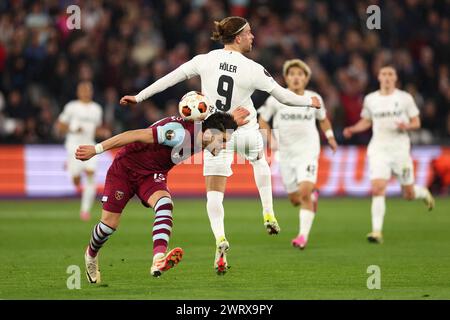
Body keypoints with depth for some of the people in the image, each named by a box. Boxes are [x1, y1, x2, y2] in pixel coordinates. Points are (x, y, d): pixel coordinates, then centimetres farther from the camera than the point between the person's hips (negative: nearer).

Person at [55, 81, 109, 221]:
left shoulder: (97, 109, 11)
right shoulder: (71, 107, -2)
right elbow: (59, 126, 1)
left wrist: (104, 132, 2)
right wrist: (72, 129, -16)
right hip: (74, 145, -3)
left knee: (91, 176, -15)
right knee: (76, 180, -3)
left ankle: (85, 209, -8)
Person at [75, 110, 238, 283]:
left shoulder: (197, 134, -9)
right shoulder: (181, 133, -34)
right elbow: (137, 135, -32)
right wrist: (96, 149, -30)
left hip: (152, 174, 6)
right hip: (124, 168, -6)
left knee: (165, 204, -26)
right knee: (109, 224, -1)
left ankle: (158, 261, -44)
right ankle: (91, 255, 34)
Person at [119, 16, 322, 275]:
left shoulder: (205, 60, -9)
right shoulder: (253, 70, -14)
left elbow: (169, 78, -4)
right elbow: (283, 96, -5)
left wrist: (139, 97, 6)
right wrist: (309, 102, 14)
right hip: (246, 132, 0)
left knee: (214, 192, 4)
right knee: (260, 158, 34)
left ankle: (220, 239, -19)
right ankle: (268, 215, 31)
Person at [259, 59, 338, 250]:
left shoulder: (314, 98, 1)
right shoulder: (276, 99, -3)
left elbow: (323, 119, 19)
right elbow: (263, 120, 7)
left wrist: (330, 137, 5)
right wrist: (270, 140, -6)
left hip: (308, 151, -1)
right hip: (285, 153, 1)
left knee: (304, 192, -20)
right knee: (295, 200, 7)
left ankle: (303, 235, -14)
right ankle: (313, 197, 43)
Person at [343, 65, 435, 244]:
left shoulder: (405, 98, 0)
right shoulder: (370, 99, 6)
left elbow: (416, 122, 5)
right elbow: (366, 121, 20)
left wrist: (406, 126, -17)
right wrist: (352, 129, 1)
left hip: (400, 150, -1)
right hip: (378, 150, 1)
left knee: (408, 195, 7)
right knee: (377, 190, -17)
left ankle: (423, 193, 44)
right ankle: (377, 231, -17)